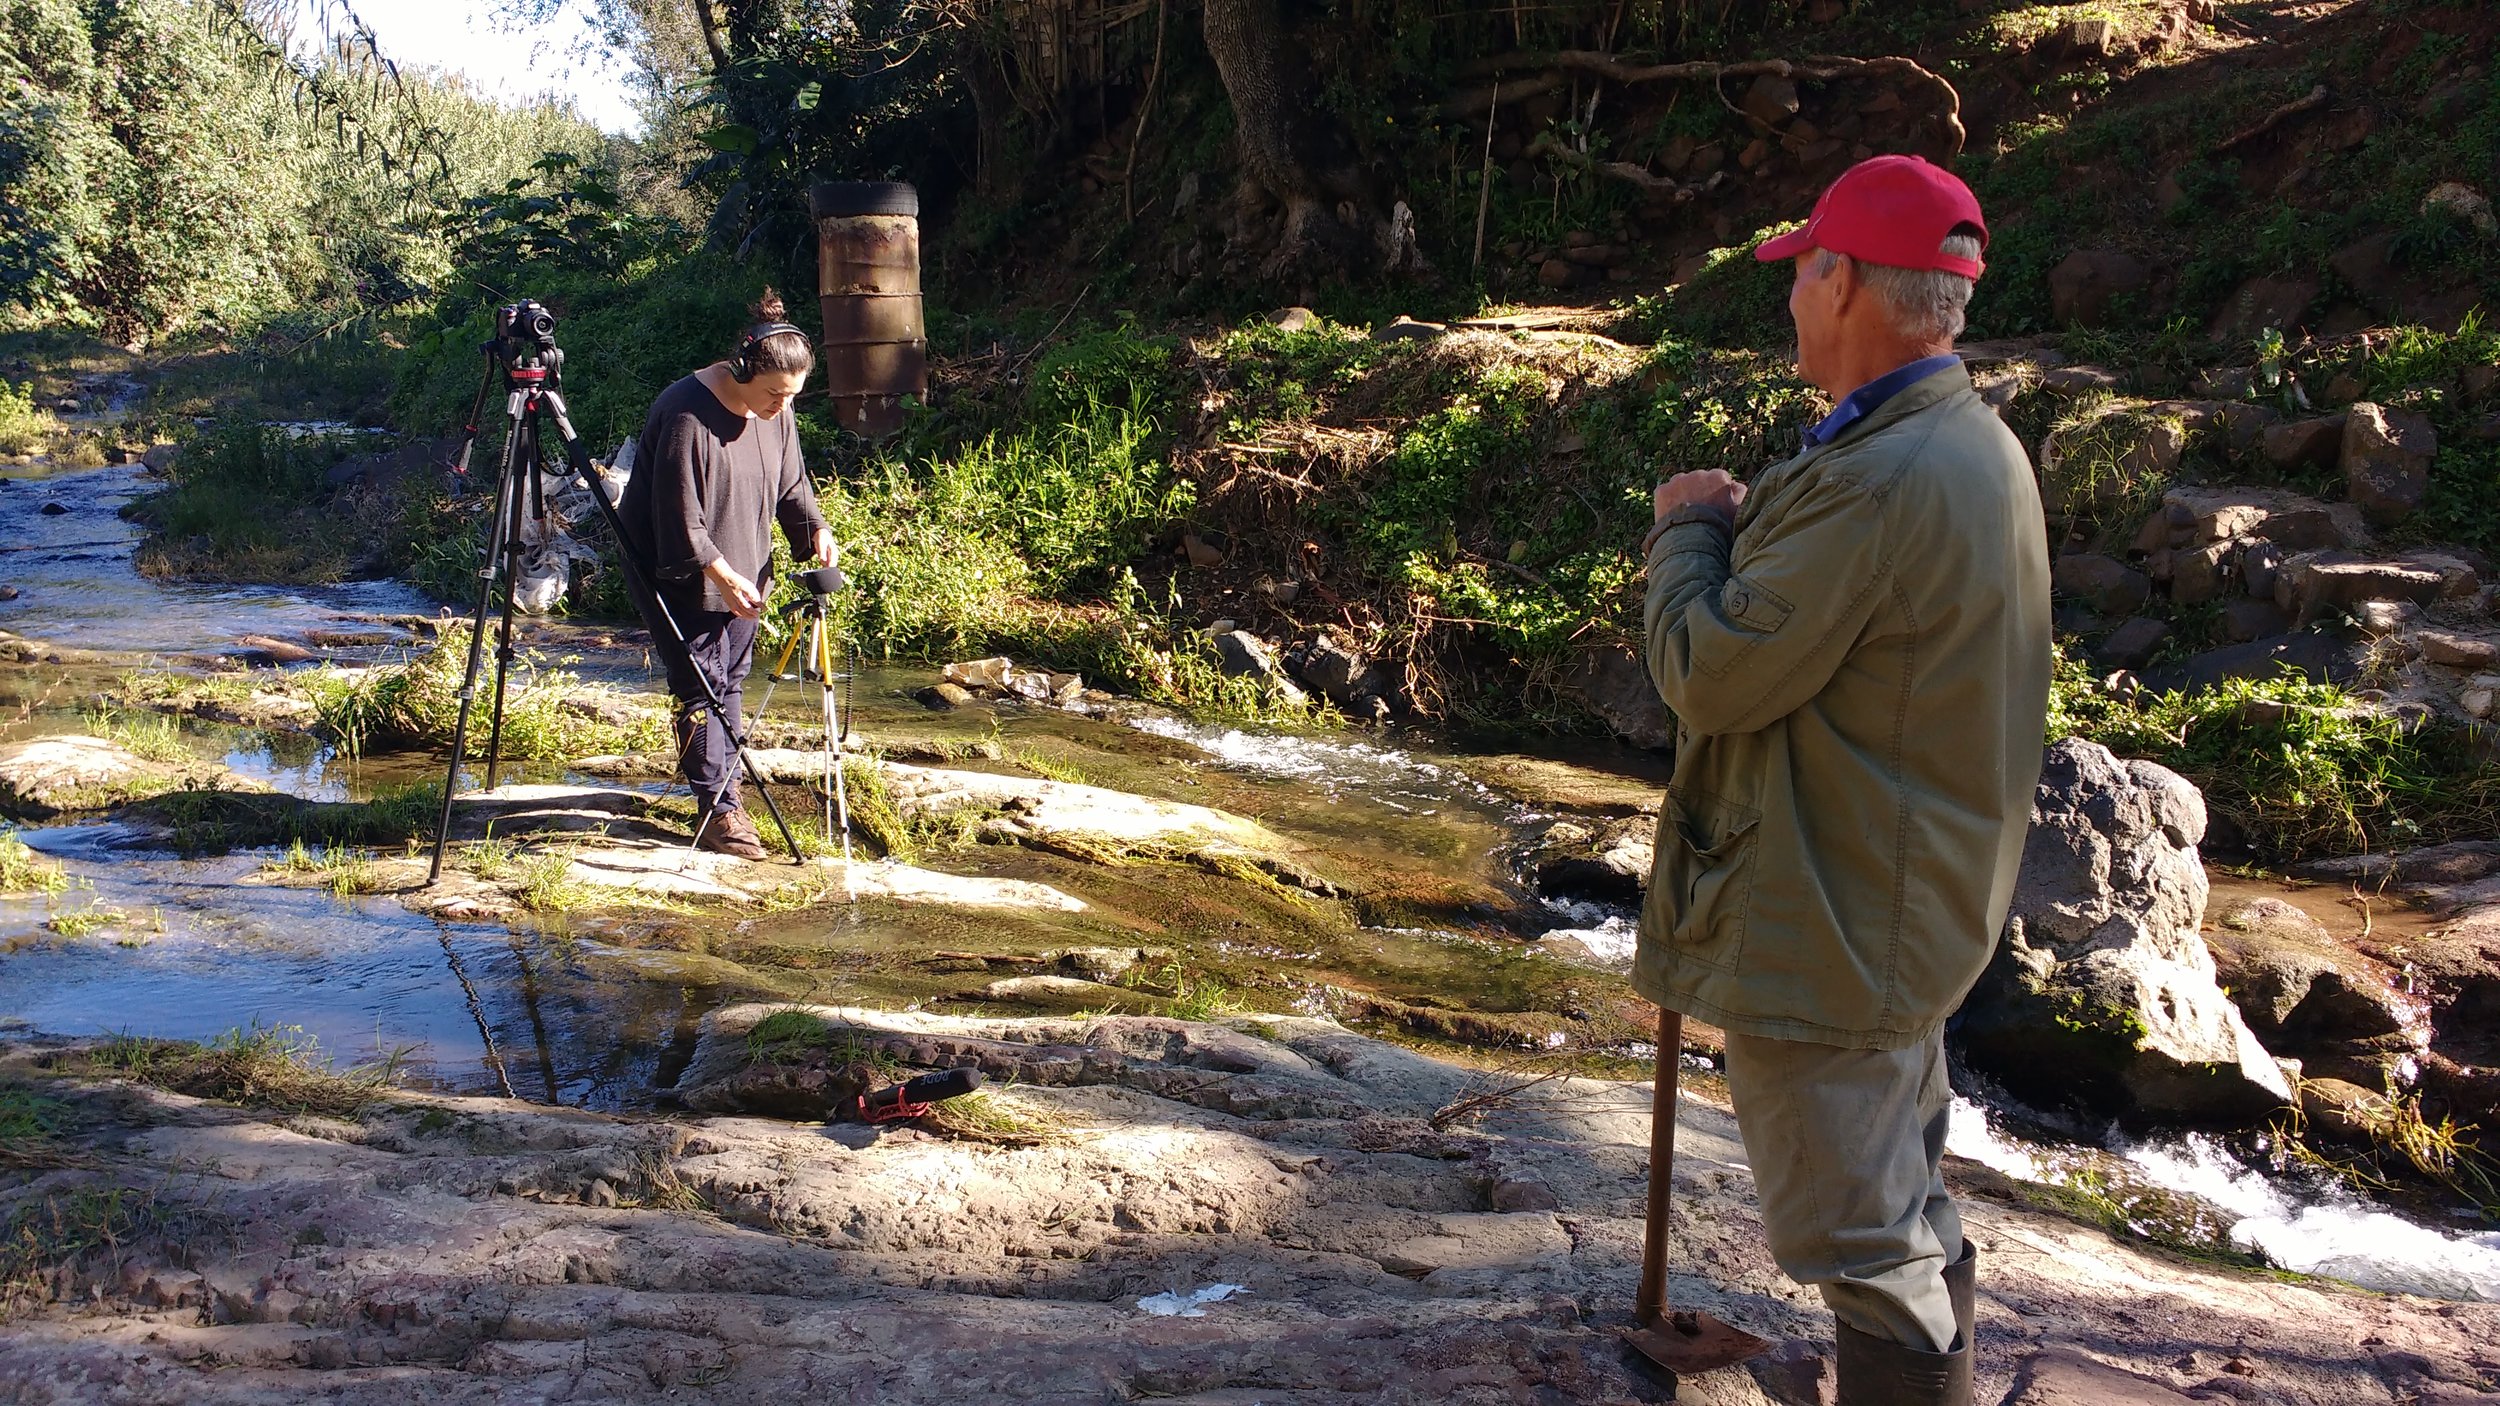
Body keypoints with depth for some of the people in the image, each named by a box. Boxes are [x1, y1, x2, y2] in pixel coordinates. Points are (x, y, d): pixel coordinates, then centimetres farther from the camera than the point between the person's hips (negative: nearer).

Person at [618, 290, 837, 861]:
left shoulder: (777, 413, 0)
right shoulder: (685, 413, -23)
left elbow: (790, 485, 11)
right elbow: (678, 515, -23)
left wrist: (815, 530, -8)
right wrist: (722, 575, -27)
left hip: (741, 579, 8)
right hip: (685, 582, -7)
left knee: (731, 682, 14)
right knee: (701, 687, -6)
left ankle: (724, 789, 25)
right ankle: (717, 810, -4)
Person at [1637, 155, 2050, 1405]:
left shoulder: (1881, 480, -28)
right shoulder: (1977, 447, 6)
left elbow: (1710, 673, -24)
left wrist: (1685, 534, -7)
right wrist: (1743, 523, -1)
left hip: (1830, 939, -11)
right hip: (1914, 909, 11)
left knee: (1863, 1242, 3)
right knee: (1910, 1211, 26)